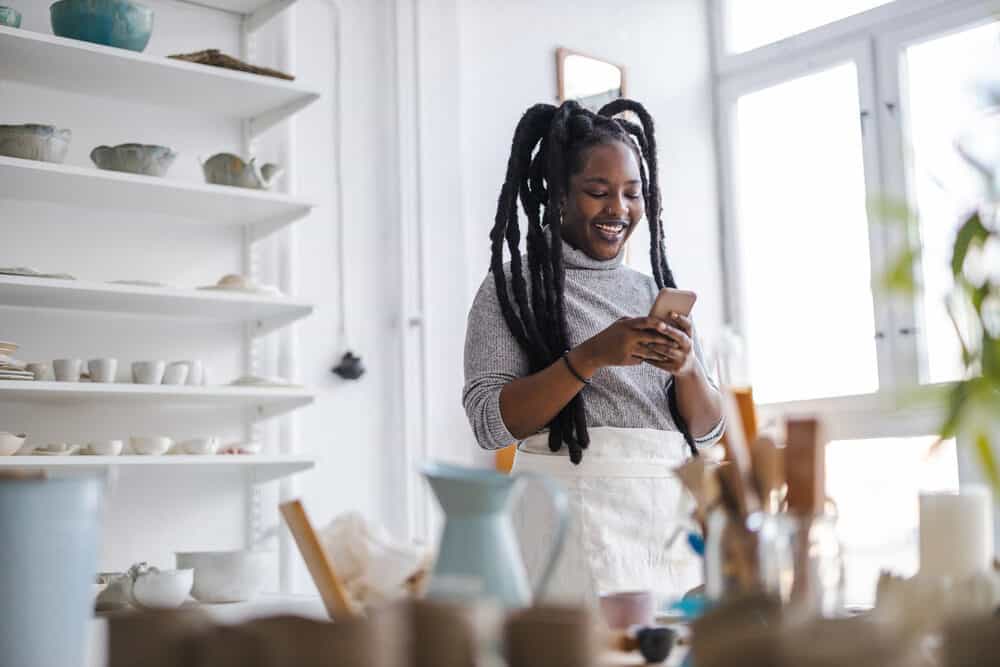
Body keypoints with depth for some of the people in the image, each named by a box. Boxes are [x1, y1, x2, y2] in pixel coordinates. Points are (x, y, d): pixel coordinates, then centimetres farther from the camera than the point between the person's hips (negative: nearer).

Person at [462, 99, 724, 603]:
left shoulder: (658, 291, 15)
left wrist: (687, 368, -9)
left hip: (672, 518, 4)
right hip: (576, 519, -4)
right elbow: (490, 423, -10)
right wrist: (591, 357, -20)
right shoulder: (513, 287, 1)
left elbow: (707, 430, 11)